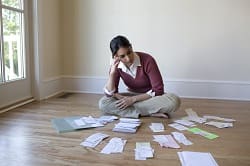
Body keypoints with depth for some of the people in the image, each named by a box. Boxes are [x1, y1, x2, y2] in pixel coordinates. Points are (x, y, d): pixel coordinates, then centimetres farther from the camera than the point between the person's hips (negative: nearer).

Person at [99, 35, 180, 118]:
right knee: (103, 103, -23)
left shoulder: (147, 60, -23)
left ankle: (129, 109, -22)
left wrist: (133, 99, -26)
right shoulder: (116, 66, -11)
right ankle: (151, 113, -25)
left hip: (151, 97, -3)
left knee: (174, 101, -35)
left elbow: (157, 90, -22)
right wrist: (112, 72, -28)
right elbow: (110, 93, -14)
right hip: (132, 97, 3)